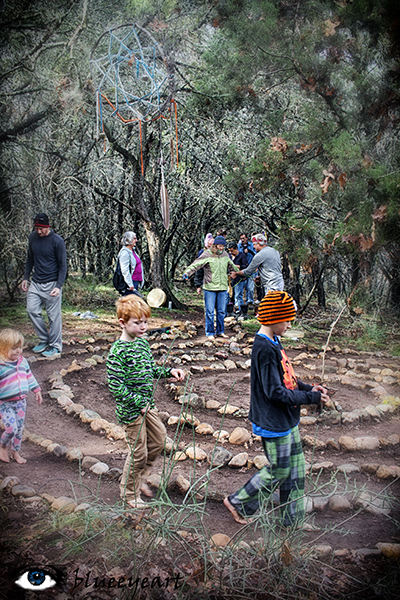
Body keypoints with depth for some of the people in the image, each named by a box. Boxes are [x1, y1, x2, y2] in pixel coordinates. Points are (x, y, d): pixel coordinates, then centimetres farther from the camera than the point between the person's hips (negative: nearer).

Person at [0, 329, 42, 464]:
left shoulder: (23, 361, 2)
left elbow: (29, 376, 15)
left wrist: (36, 390, 16)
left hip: (21, 401, 6)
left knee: (19, 428, 13)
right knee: (11, 428, -12)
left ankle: (15, 452, 32)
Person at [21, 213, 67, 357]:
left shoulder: (57, 241, -11)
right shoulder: (33, 237, 6)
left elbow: (63, 266, -8)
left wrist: (59, 286, -16)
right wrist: (25, 277, 14)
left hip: (52, 284, -5)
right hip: (35, 283, 6)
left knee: (54, 316, -1)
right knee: (32, 310, 0)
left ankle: (55, 347, 9)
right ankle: (44, 339, 18)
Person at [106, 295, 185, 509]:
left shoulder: (142, 341, 4)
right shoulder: (118, 351, -22)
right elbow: (115, 385, -24)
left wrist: (169, 371, 1)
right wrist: (139, 402, -25)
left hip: (147, 404, 8)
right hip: (131, 409, -8)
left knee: (158, 440, 20)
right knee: (138, 452, 5)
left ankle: (140, 478, 41)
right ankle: (129, 491, 30)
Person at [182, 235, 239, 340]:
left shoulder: (225, 255, 11)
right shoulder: (206, 255, -7)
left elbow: (232, 265, 28)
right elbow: (196, 264, -14)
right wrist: (187, 272, -29)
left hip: (222, 288, 5)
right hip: (210, 288, -5)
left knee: (221, 311, 12)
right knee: (210, 312, 0)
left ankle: (220, 331, 24)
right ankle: (210, 333, 11)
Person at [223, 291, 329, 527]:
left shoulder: (273, 342, 6)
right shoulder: (264, 349, -25)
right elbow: (275, 392, -26)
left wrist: (308, 388, 1)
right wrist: (311, 398, -20)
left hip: (287, 419, 10)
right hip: (273, 422, -9)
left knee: (296, 466, 17)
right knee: (279, 471, 6)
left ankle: (293, 519, 31)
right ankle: (238, 503, 24)